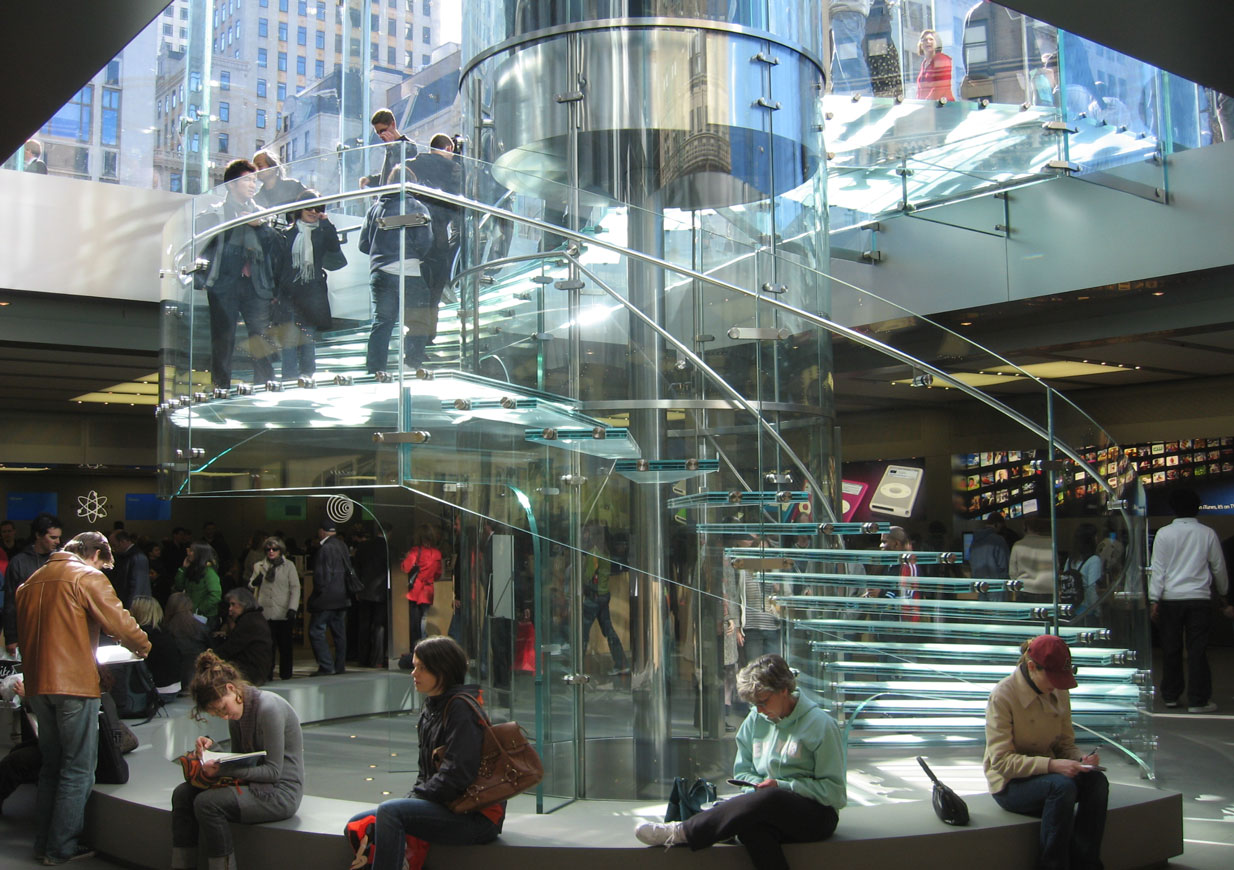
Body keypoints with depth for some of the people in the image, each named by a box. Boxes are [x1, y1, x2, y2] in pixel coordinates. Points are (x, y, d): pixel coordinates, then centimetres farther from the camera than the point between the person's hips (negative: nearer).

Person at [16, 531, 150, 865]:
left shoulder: (32, 581, 15)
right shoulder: (88, 577, -7)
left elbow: (25, 633, 20)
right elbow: (119, 621, -13)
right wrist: (143, 645, 6)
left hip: (37, 684, 7)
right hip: (74, 683, -7)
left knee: (51, 765, 18)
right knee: (78, 769, 2)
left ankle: (43, 843, 21)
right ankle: (61, 848, 3)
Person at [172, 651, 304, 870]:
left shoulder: (268, 708, -19)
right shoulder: (236, 710, 7)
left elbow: (273, 770, -20)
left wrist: (224, 769, -26)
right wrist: (212, 749, -5)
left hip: (280, 792, -9)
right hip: (254, 785, 9)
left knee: (207, 803, -25)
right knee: (182, 793, -5)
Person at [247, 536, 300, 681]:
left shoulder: (289, 565, 8)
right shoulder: (259, 566, 15)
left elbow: (295, 588, 2)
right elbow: (250, 588, 20)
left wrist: (293, 608, -9)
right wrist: (254, 582, -4)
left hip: (284, 613, -1)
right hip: (265, 613, 1)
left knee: (285, 646, 2)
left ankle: (286, 675, 10)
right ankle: (267, 675, 3)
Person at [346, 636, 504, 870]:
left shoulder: (462, 709, -14)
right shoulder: (431, 708, 15)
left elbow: (458, 774, -22)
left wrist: (413, 798, -15)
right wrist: (411, 799, 0)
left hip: (476, 816, -10)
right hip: (442, 807, 10)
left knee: (389, 812, -28)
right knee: (357, 825, 4)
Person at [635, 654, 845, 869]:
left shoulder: (820, 725, -6)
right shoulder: (755, 721, 11)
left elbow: (833, 791, -7)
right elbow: (742, 771, 16)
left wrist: (781, 786, -14)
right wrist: (758, 785, -7)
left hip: (816, 814, -4)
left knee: (769, 799, -38)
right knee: (750, 825, -37)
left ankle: (680, 833, -34)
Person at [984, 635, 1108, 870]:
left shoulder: (1059, 693, 3)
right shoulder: (1002, 696, -17)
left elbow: (1065, 743, 11)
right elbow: (1002, 761, -20)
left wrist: (1081, 758, -13)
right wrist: (1051, 765, -31)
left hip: (1048, 772, 6)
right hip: (1010, 784, -6)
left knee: (1096, 780, -22)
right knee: (1062, 786, -34)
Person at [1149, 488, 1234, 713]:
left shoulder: (1164, 534, -1)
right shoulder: (1207, 534, 1)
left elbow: (1158, 568, -4)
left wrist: (1154, 600, -2)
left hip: (1170, 599, 0)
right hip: (1199, 598, 0)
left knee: (1171, 649, 9)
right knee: (1197, 650, 1)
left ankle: (1171, 695, 18)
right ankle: (1198, 700, -1)